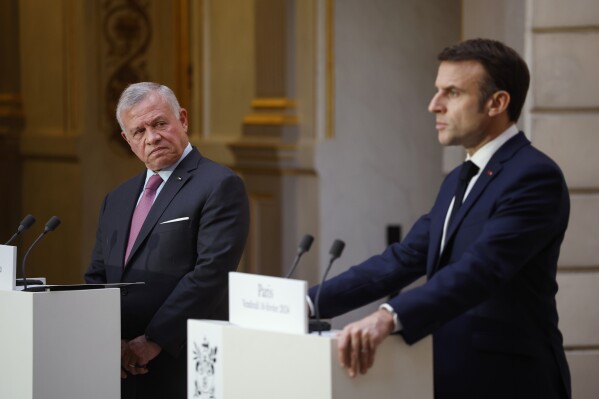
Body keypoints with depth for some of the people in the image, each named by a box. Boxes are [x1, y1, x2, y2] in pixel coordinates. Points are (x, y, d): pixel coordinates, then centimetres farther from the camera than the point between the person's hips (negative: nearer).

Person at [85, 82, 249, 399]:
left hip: (180, 367, -6)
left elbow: (212, 272, -14)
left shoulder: (220, 186, -6)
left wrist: (154, 341, -16)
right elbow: (96, 277, 14)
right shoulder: (118, 199, 17)